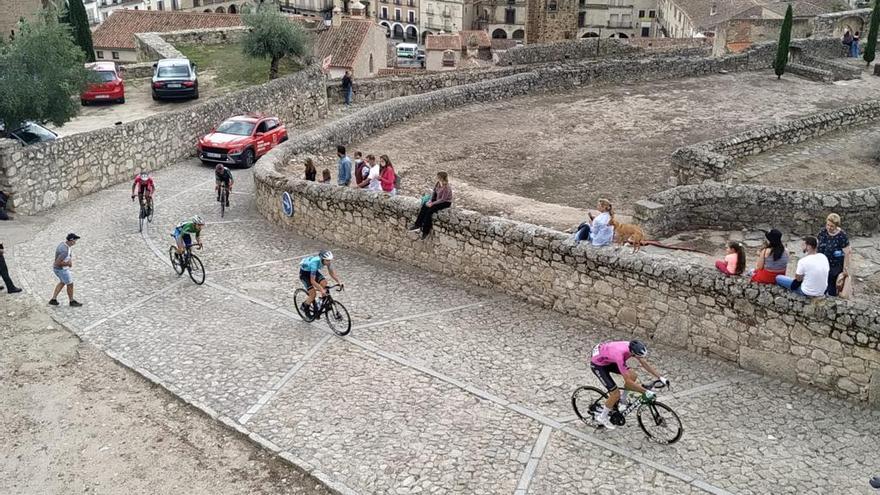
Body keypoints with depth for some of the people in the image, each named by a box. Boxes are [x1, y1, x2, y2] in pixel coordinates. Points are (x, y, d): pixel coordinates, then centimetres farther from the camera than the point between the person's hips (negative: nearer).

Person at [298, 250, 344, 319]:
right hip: (304, 273, -6)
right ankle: (304, 306, 11)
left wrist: (339, 282, -26)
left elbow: (332, 273, -12)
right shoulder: (315, 263, -40)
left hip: (313, 271, 6)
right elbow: (312, 281, -38)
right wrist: (322, 290, -46)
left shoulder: (326, 261, -22)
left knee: (324, 283, -19)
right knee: (313, 294, -15)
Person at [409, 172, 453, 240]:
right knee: (424, 207, -12)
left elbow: (442, 199, -26)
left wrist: (432, 203, -23)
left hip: (446, 202, -8)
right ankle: (417, 225, -10)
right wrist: (430, 200, -10)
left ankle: (426, 231, -12)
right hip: (437, 199, 8)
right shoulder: (438, 183, -6)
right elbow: (433, 191, 4)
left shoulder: (447, 188, -30)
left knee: (430, 210, -23)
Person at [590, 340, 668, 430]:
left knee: (633, 376, -6)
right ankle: (602, 418, 11)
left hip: (609, 360, 8)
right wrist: (646, 391, -33)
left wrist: (660, 378, -10)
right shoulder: (620, 356, -40)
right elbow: (628, 381, -35)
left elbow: (645, 363, -6)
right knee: (616, 394, -11)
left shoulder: (633, 347, -19)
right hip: (598, 365, -8)